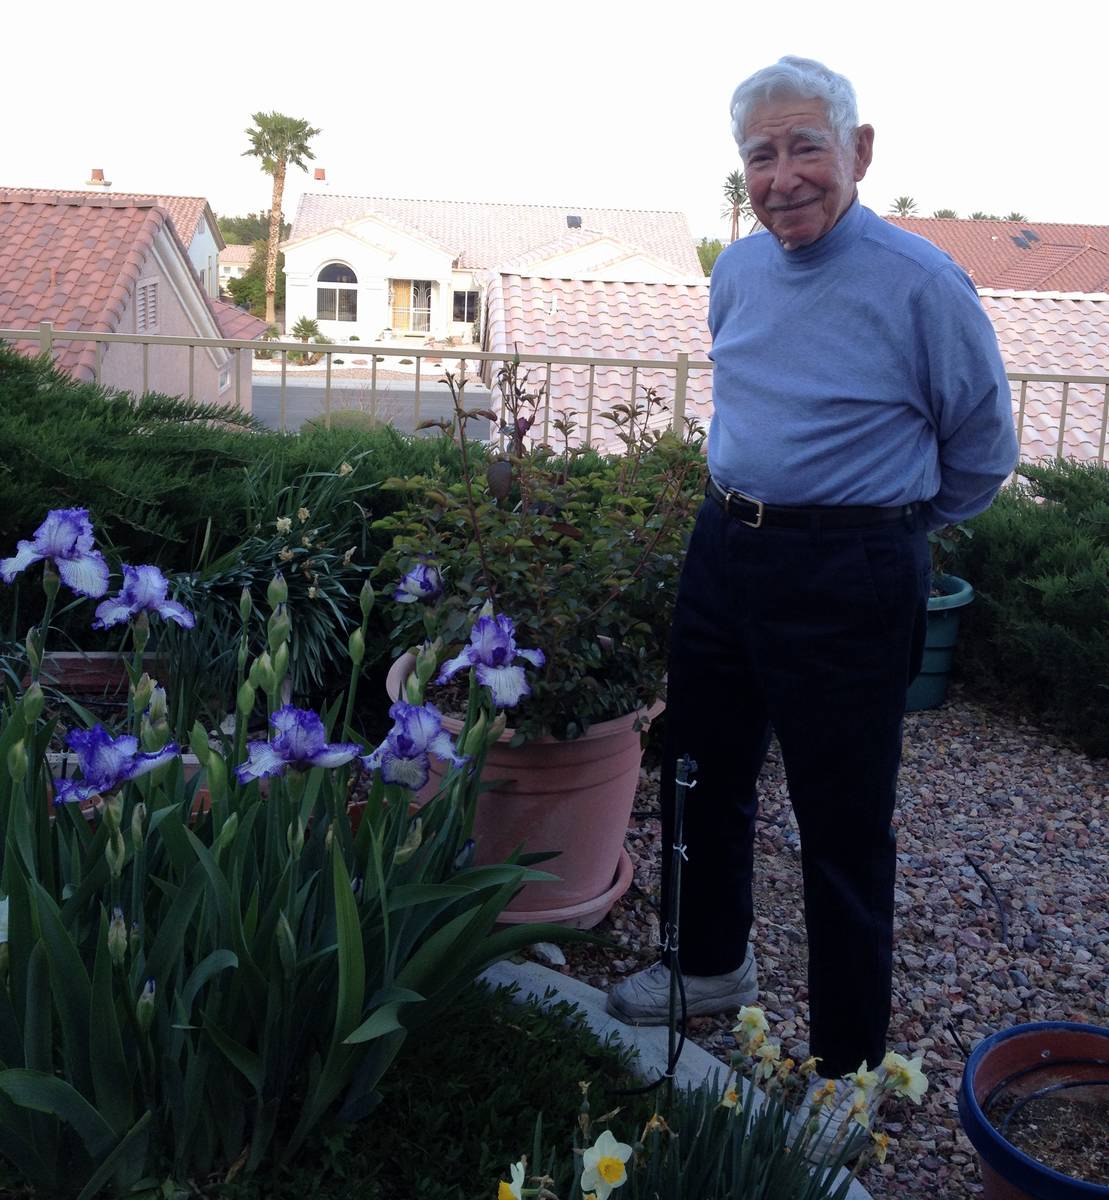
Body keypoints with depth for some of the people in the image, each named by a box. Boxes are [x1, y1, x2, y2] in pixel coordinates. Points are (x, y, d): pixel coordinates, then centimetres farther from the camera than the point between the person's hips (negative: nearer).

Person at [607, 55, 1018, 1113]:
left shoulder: (921, 285, -14)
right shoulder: (738, 272, 5)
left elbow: (983, 452, -1)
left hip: (849, 579, -6)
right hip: (724, 549, 7)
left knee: (844, 826, 4)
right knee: (700, 775, 18)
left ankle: (850, 1058, 23)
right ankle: (711, 965, 43)